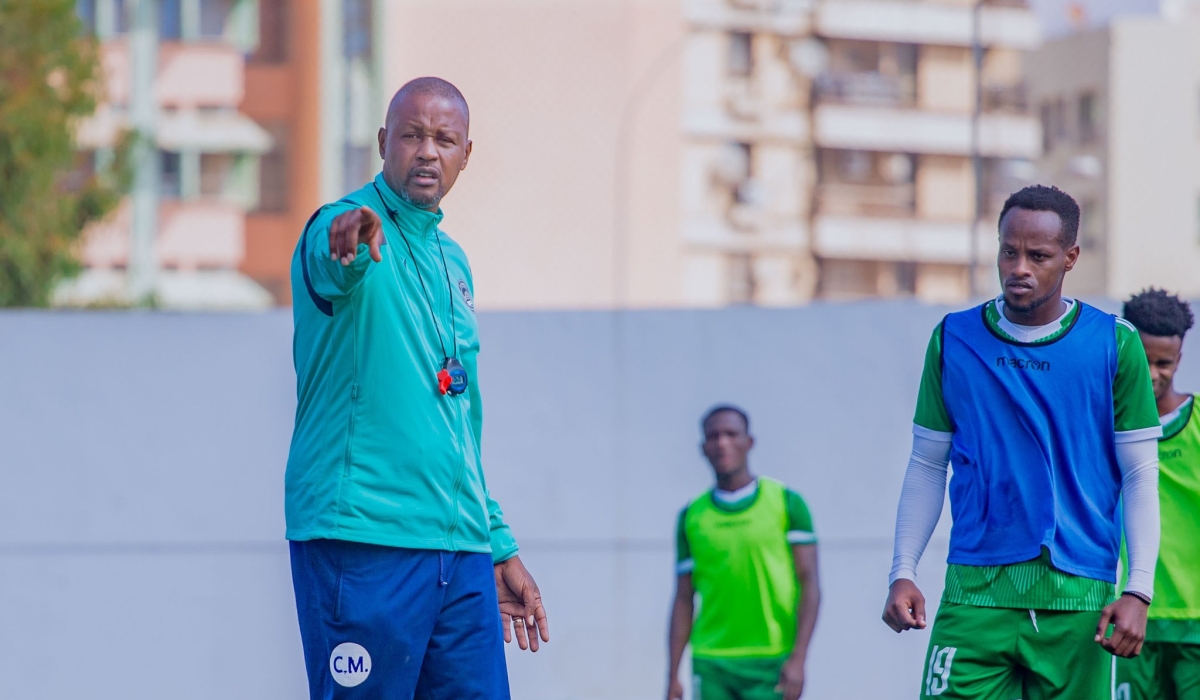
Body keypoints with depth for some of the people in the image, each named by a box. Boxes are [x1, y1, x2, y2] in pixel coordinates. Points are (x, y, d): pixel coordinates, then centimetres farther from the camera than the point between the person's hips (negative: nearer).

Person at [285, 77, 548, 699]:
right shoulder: (345, 228, -4)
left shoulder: (451, 261, 19)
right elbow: (330, 270, -31)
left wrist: (498, 546, 24)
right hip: (362, 546, -7)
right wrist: (351, 243, -55)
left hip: (461, 555, 7)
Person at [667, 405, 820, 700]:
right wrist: (673, 675, 7)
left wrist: (798, 658, -11)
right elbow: (684, 599, 13)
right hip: (711, 663, 2)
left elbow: (810, 585, 0)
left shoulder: (786, 503, 3)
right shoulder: (692, 517, 10)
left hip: (771, 664, -2)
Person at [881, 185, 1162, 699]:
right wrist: (903, 572, 3)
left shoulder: (1115, 345, 3)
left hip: (1079, 596, -1)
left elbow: (1141, 475, 3)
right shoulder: (953, 340, 8)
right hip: (975, 592, 1)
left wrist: (1138, 592, -6)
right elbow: (927, 466, 13)